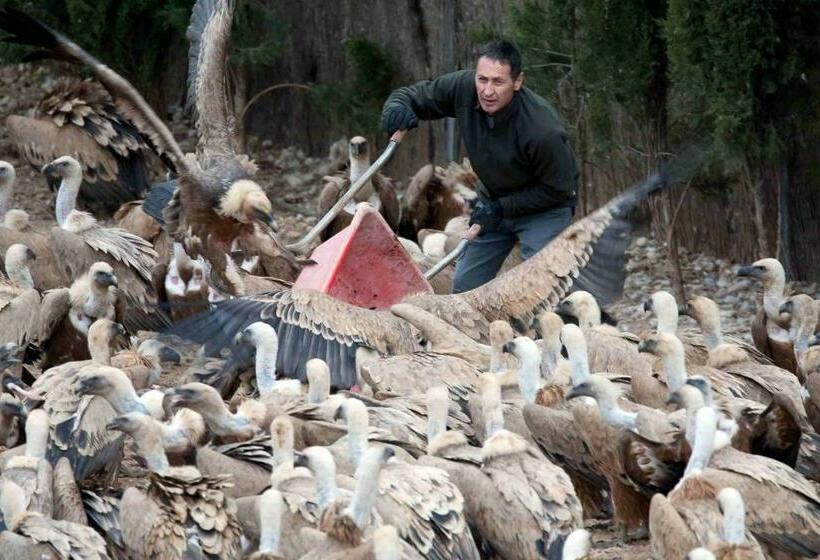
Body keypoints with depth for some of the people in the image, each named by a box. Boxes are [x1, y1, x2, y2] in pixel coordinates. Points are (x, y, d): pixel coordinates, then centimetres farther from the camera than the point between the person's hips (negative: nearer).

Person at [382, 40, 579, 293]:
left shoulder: (542, 130, -36)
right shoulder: (463, 88, -21)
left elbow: (557, 189, -22)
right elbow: (414, 95, -6)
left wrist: (501, 208, -21)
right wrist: (397, 107, -30)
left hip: (545, 207, -6)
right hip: (493, 201, 6)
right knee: (465, 286, 10)